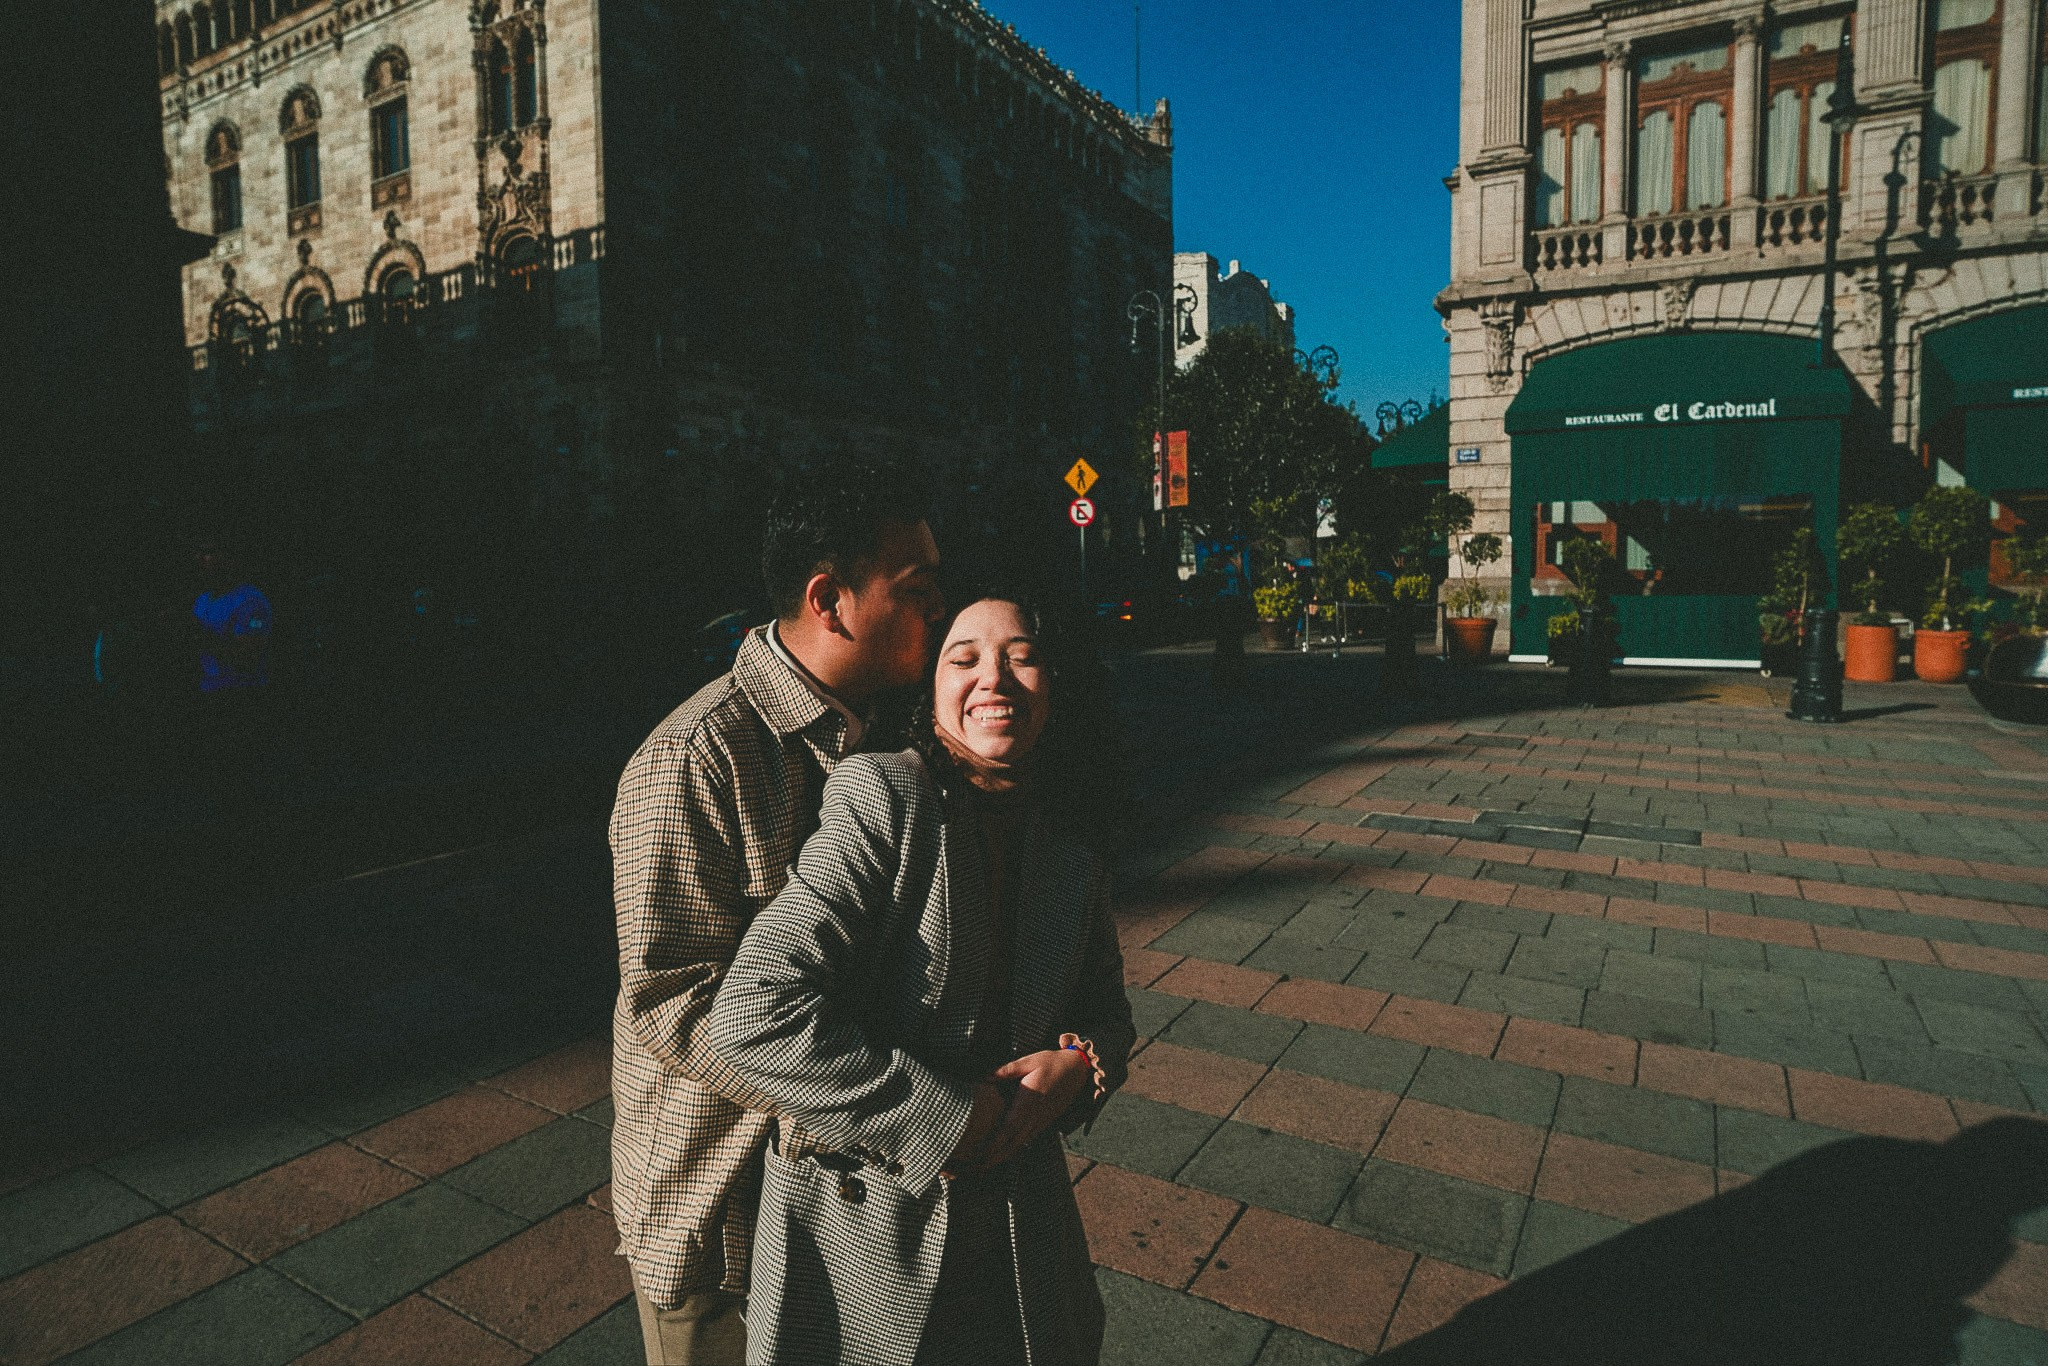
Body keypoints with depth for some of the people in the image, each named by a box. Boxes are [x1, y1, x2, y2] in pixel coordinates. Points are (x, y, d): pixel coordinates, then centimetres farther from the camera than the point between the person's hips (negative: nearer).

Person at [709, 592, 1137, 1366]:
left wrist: (1078, 1063, -9)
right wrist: (947, 1118, -21)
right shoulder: (882, 799, -19)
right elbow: (754, 1013, -26)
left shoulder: (1074, 869, 0)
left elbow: (1106, 1008, 15)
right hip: (863, 1232, -5)